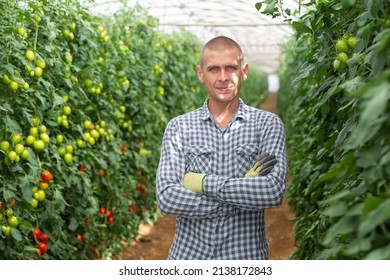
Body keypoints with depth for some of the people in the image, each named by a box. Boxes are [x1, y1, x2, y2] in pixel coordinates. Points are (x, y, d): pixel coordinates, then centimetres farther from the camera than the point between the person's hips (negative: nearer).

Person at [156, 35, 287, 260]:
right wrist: (243, 189, -16)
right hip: (189, 255, 0)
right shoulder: (179, 127, -2)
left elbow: (274, 191, -16)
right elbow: (166, 198, -13)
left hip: (245, 257, 0)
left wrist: (203, 182, -15)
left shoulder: (267, 124, -3)